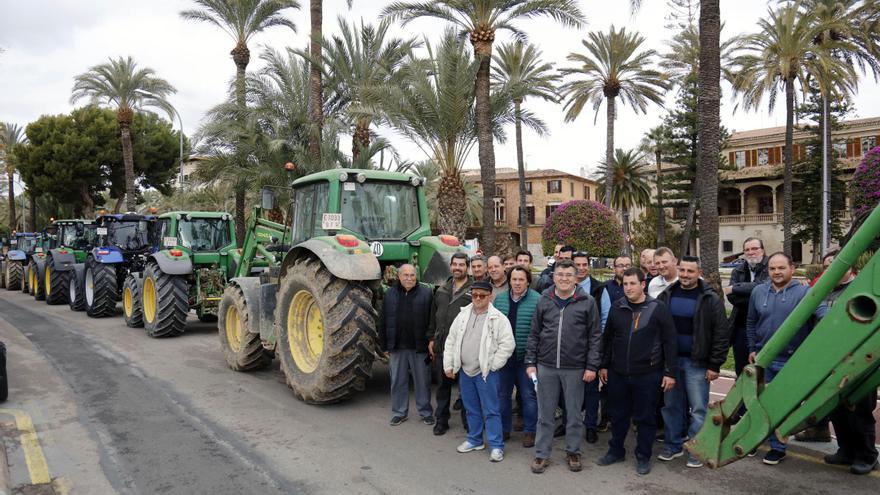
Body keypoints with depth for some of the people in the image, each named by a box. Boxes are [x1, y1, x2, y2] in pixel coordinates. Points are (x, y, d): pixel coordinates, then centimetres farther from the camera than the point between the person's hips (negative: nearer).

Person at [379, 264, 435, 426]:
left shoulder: (426, 294, -3)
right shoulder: (390, 295, 5)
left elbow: (433, 321, -5)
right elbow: (383, 322, 7)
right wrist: (385, 346, 5)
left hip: (419, 347, -2)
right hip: (397, 347, 2)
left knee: (423, 381, 7)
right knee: (398, 381, 11)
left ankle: (426, 412, 22)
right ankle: (399, 412, 25)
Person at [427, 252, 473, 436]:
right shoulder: (442, 290, 13)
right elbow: (433, 316, 16)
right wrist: (431, 339, 11)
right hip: (442, 346, 5)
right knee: (443, 385, 13)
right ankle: (441, 421, 25)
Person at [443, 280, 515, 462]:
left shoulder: (498, 318, -9)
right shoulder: (462, 316, 6)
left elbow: (507, 344, -13)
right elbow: (451, 341, 10)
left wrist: (492, 365, -13)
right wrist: (448, 365, 6)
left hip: (486, 372, -5)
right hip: (465, 371, 5)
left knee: (491, 410, 0)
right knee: (471, 409, 17)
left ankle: (496, 446, 10)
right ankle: (475, 440, 31)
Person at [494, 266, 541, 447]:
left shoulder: (537, 300, -10)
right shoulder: (499, 299, 4)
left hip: (527, 357, -4)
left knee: (528, 395, 6)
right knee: (502, 394, 14)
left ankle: (529, 431, 22)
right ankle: (504, 429, 30)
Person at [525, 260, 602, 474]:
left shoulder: (587, 302, -3)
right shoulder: (544, 300, 3)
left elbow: (594, 336, -2)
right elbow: (534, 334, 7)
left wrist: (592, 366, -6)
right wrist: (530, 362, 3)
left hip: (575, 368, -1)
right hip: (546, 367, 2)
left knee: (574, 414, 11)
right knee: (545, 414, 10)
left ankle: (573, 452, 28)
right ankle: (541, 454, 22)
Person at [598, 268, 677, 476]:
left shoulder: (658, 309, -8)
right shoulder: (616, 308, 3)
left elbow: (670, 341, -6)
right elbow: (607, 338, 11)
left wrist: (670, 372, -7)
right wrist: (603, 365, 11)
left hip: (648, 375, -3)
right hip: (617, 373, 3)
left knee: (646, 418, 9)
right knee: (618, 415, 15)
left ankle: (643, 457, 25)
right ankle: (616, 450, 32)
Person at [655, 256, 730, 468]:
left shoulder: (711, 299, -6)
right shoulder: (666, 296, 5)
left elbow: (721, 334, -7)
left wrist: (715, 365, -10)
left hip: (697, 363, -4)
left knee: (698, 408, 2)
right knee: (671, 405, 12)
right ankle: (673, 445, 25)